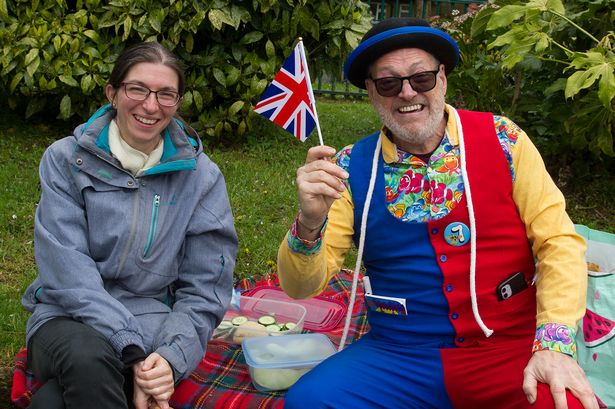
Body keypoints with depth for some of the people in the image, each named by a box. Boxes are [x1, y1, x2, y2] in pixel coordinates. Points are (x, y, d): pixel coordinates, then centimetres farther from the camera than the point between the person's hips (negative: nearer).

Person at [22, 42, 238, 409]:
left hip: (150, 322, 0)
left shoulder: (201, 175, 3)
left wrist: (172, 357, -18)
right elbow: (67, 269, -12)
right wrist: (133, 354, -23)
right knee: (88, 359, -36)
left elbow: (204, 289, 2)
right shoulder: (66, 159, 0)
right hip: (69, 319, 1)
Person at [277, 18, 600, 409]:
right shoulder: (350, 167, 0)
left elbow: (559, 242, -3)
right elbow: (302, 285, -1)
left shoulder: (500, 138, -1)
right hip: (399, 355, 2)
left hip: (512, 348, -1)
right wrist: (310, 223, -22)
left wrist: (555, 343, -17)